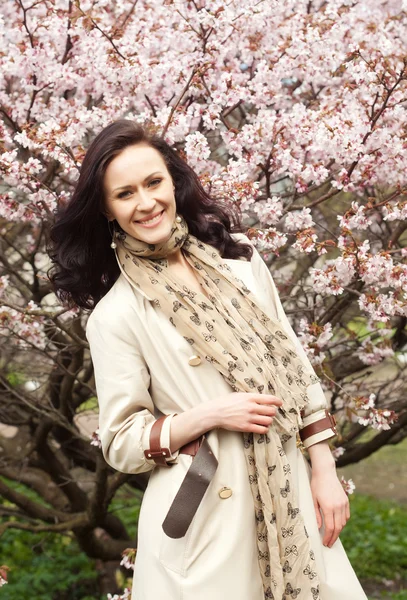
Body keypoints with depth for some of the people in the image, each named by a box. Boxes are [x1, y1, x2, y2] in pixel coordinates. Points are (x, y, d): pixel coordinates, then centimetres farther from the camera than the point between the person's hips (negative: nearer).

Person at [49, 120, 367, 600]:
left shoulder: (238, 257, 4)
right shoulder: (115, 314, -7)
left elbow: (294, 365, 9)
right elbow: (120, 444, -3)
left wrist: (324, 469, 5)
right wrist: (208, 416, -16)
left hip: (289, 497, 4)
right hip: (204, 514, -4)